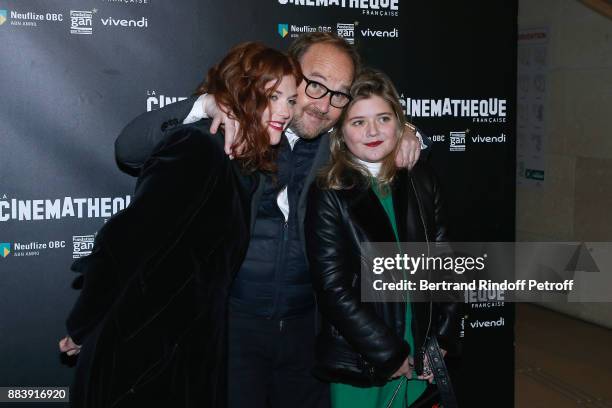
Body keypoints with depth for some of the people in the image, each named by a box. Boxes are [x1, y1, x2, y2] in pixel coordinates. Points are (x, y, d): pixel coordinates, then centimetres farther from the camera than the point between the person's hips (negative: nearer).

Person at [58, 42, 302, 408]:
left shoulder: (241, 163, 8)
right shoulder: (198, 151, -20)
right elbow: (124, 240, -25)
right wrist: (83, 330, -16)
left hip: (193, 343, 8)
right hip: (140, 348, -8)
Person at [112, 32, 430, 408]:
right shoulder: (233, 128, -8)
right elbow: (129, 151, -13)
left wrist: (403, 134, -3)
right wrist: (205, 105, -27)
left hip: (308, 328, 4)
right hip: (230, 321, -3)